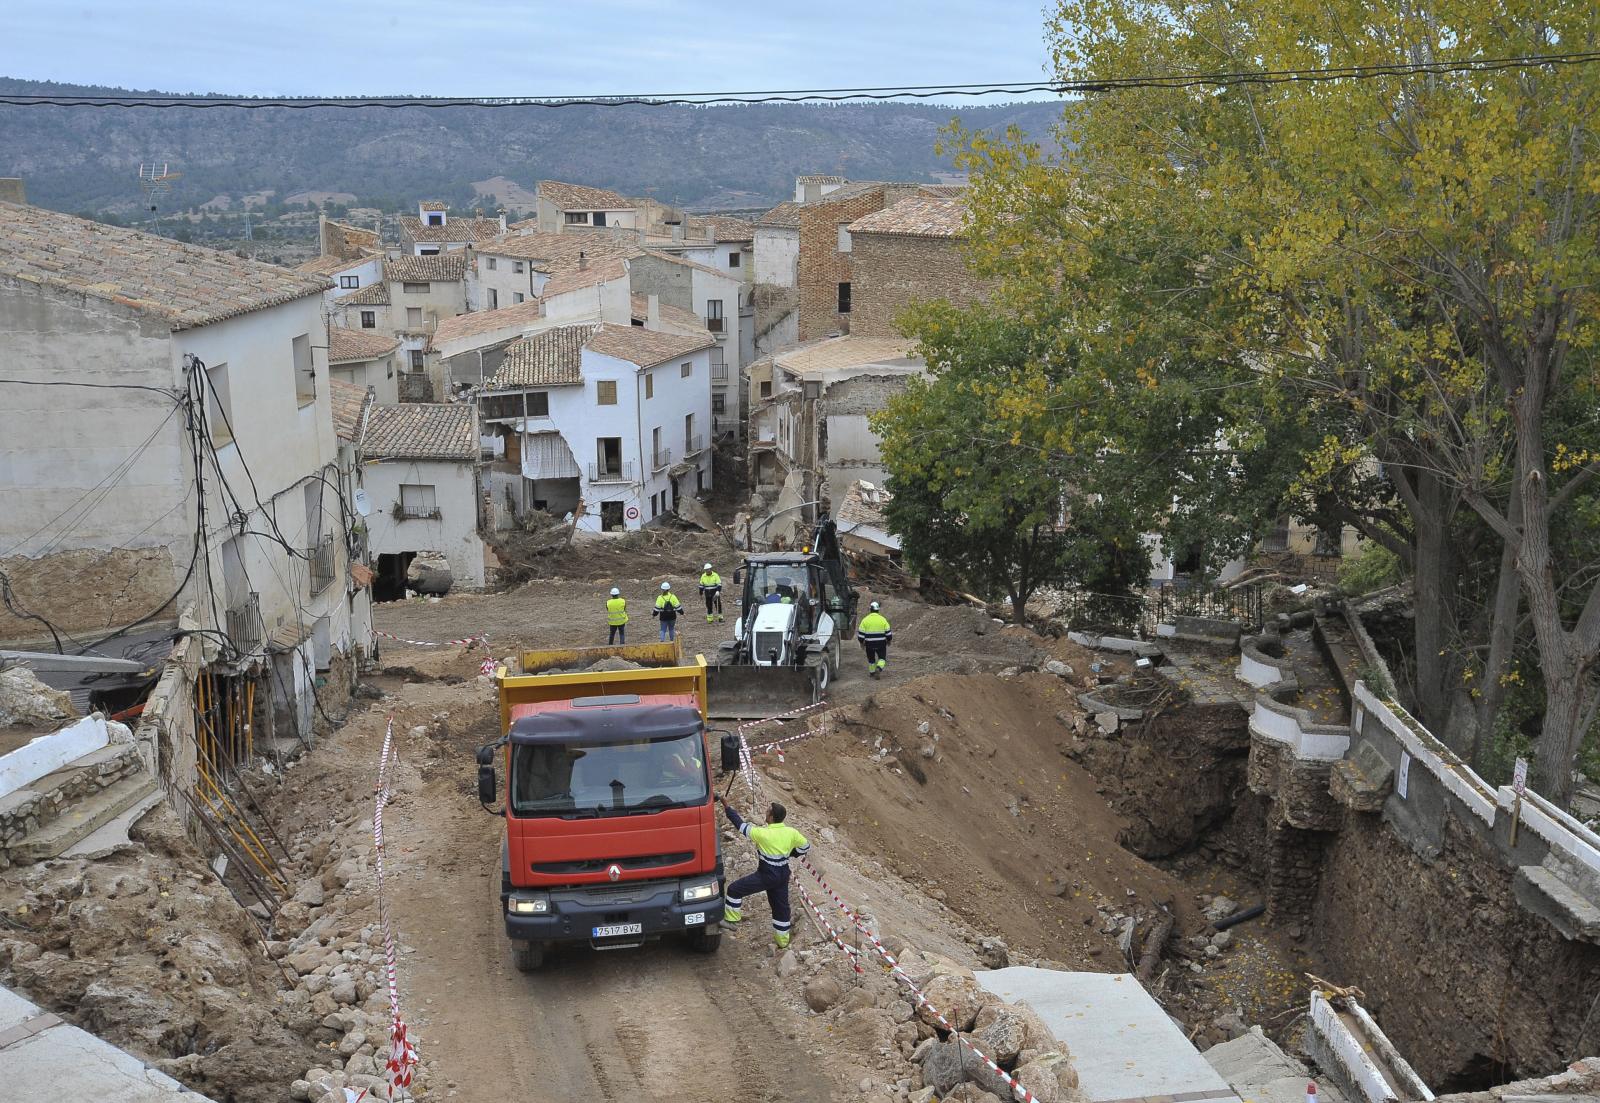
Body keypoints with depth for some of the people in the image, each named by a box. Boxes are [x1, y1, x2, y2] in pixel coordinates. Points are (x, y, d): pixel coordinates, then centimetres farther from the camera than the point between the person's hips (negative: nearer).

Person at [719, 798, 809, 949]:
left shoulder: (763, 834, -24)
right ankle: (782, 940, 32)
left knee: (735, 889, 6)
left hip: (766, 875, -7)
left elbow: (741, 825, -14)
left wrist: (727, 806, -4)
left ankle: (731, 919, 13)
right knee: (780, 906, 21)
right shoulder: (791, 833, -7)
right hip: (783, 875, 7)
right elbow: (806, 847, 7)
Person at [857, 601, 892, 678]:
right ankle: (878, 668, -14)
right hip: (881, 644, 0)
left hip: (869, 644, 0)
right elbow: (888, 632, 0)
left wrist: (861, 642, 10)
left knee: (871, 658, 18)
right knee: (882, 658, 11)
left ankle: (872, 673, 27)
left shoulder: (865, 620, -3)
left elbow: (861, 633, -4)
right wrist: (889, 640, 16)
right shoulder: (883, 619, -2)